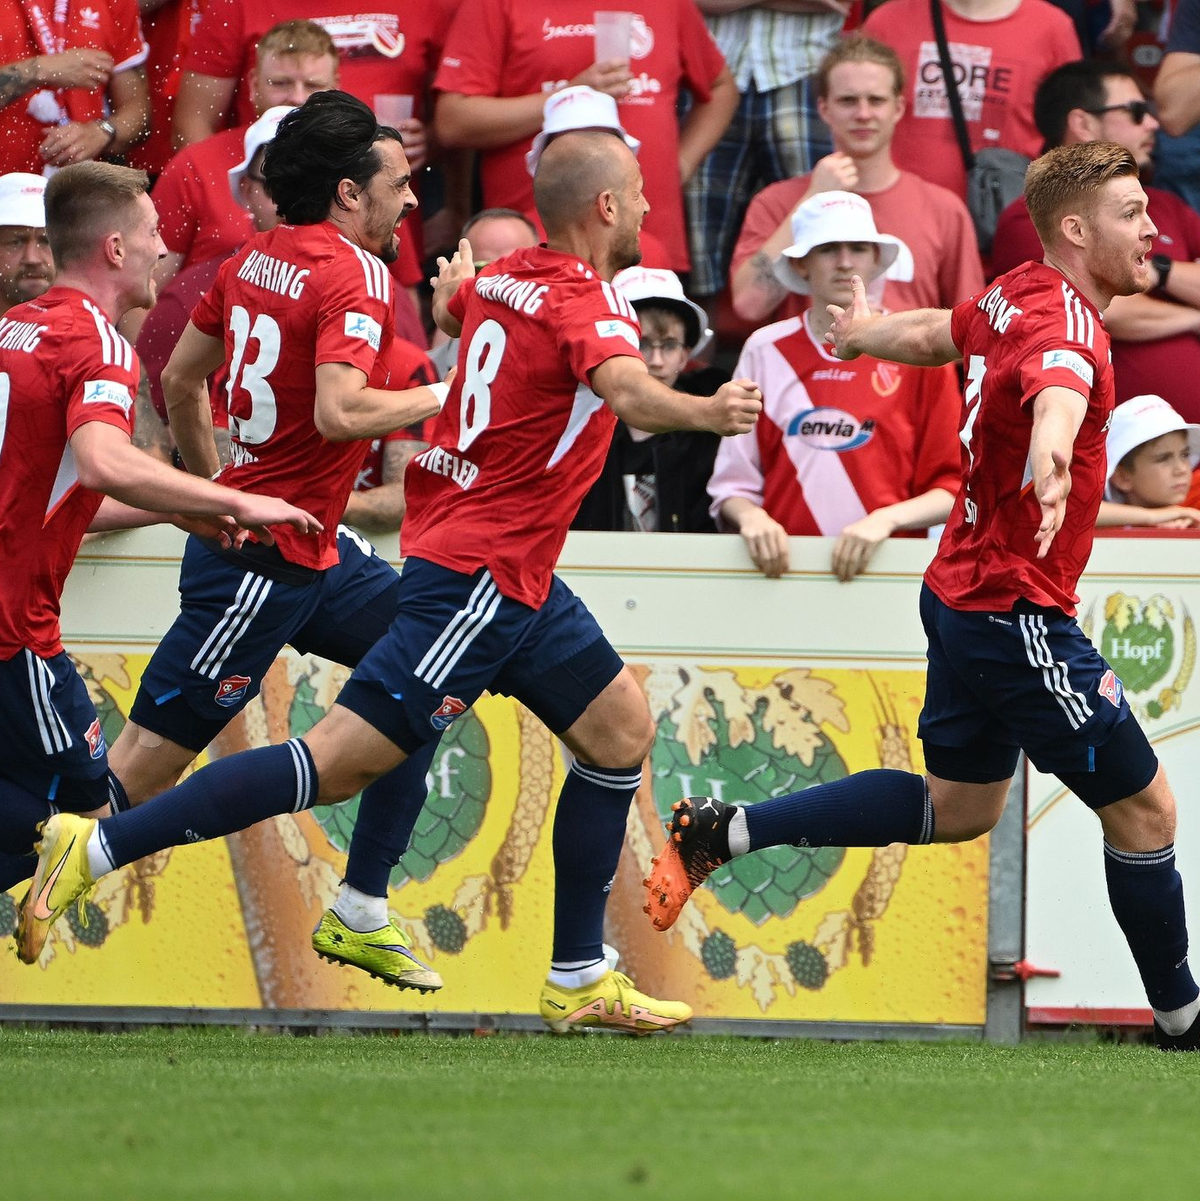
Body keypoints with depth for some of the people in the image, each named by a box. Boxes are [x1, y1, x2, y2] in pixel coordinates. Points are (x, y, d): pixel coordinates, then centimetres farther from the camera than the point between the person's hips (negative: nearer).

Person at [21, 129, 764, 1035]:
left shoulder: (503, 279, 10)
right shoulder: (589, 301, -17)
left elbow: (448, 309, 34)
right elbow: (625, 388, -39)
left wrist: (453, 284, 56)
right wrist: (700, 412, -58)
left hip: (510, 578, 10)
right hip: (483, 572, -10)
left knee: (622, 727, 14)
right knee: (344, 760, -12)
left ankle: (580, 980, 17)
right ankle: (98, 849, -13)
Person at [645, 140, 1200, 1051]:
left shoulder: (1011, 299, 5)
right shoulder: (1064, 322, -23)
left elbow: (930, 334, 26)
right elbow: (1057, 393, -47)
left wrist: (868, 331, 49)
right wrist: (1049, 463, -70)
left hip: (963, 594, 10)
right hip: (1019, 613, -10)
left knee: (959, 806, 22)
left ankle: (722, 833, 19)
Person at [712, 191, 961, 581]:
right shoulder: (765, 351, 11)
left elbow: (951, 487, 7)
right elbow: (733, 482, 13)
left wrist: (885, 519, -10)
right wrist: (750, 516, -8)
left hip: (886, 562, -1)